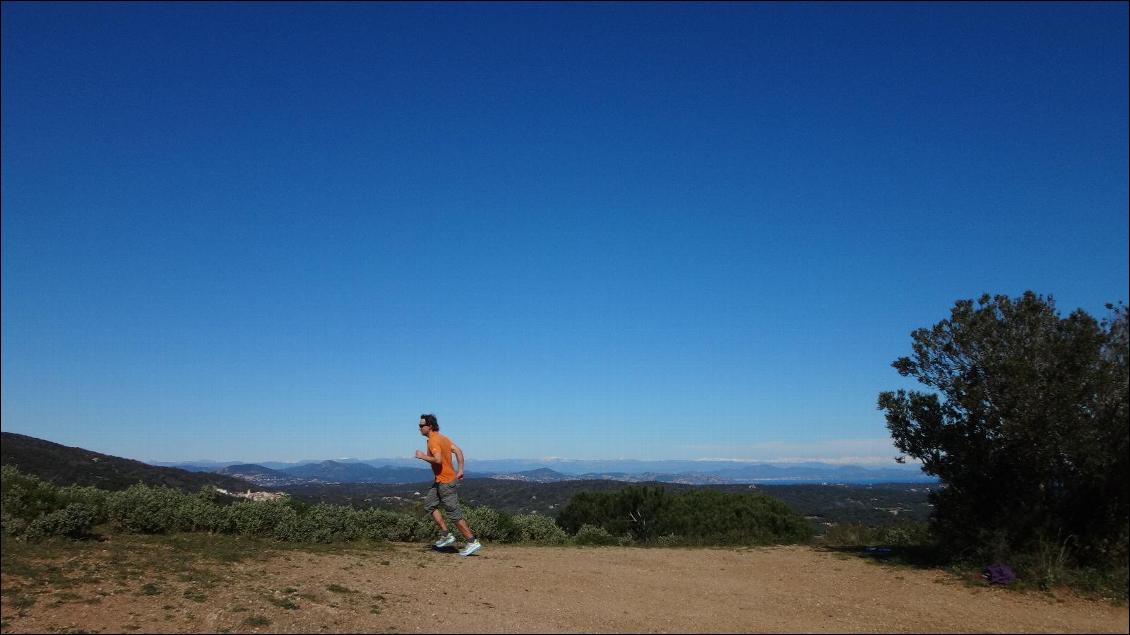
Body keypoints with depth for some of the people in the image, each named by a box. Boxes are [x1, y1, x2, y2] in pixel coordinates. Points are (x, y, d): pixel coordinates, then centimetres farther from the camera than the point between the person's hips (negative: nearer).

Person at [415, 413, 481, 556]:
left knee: (454, 514, -3)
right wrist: (460, 470, 8)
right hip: (440, 481, 10)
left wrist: (423, 456, -16)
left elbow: (438, 460, -31)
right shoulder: (441, 437, 10)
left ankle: (473, 542, 4)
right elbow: (458, 451, 9)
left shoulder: (433, 441, -18)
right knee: (429, 504, 15)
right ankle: (446, 535, 16)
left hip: (446, 482, -10)